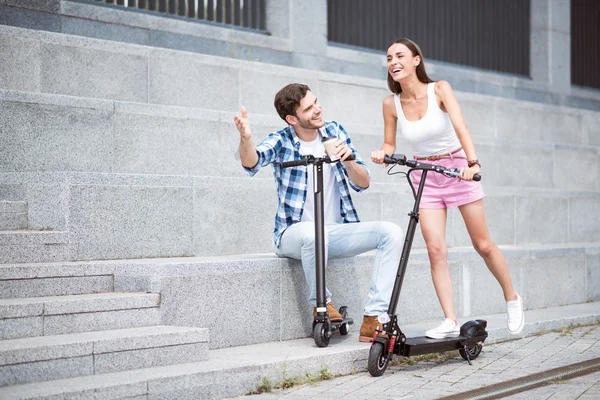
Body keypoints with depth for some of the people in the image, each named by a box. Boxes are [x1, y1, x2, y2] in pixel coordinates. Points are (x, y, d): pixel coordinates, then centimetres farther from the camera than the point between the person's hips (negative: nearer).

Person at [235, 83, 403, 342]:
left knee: (391, 232, -18)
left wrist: (348, 161, -20)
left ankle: (373, 319, -19)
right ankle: (321, 304, -14)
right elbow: (252, 163, -27)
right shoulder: (281, 141, -5)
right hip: (295, 233, -4)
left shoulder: (335, 132, 5)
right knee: (313, 233, -39)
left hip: (338, 231, 4)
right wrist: (245, 139, -49)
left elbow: (363, 183, 1)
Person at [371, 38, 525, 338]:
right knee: (435, 250, -9)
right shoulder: (391, 103, -6)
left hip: (458, 169, -2)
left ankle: (512, 300, 26)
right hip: (425, 177, 2)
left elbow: (460, 127, -28)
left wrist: (472, 162, -43)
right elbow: (390, 145, 3)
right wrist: (382, 154, -21)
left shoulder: (439, 89, -14)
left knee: (483, 245, 4)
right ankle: (450, 322, -5)